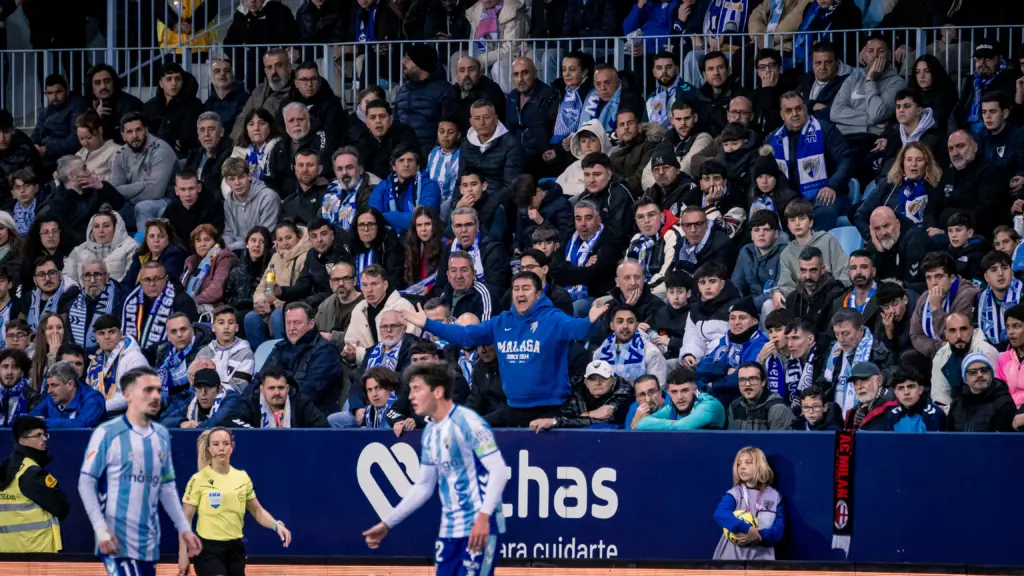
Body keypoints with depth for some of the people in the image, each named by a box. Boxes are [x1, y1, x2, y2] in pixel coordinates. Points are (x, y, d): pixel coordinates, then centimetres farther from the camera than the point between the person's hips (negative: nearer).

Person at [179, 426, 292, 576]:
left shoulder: (242, 478, 6)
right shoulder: (199, 480, -7)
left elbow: (257, 510, 14)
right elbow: (185, 518, -5)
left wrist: (276, 525, -5)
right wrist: (183, 554, -10)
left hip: (235, 549, 5)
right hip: (208, 550, -5)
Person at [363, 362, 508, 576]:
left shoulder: (467, 422, -12)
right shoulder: (430, 432, 13)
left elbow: (498, 471, -18)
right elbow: (424, 486, 23)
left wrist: (484, 516, -29)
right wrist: (387, 524, 21)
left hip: (479, 528, -8)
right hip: (449, 530, 8)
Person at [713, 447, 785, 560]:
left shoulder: (774, 496, 8)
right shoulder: (735, 493, 3)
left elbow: (779, 530, 0)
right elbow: (720, 514, -18)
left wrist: (759, 535, -20)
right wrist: (747, 529, -30)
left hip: (762, 558, 1)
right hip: (732, 557, -1)